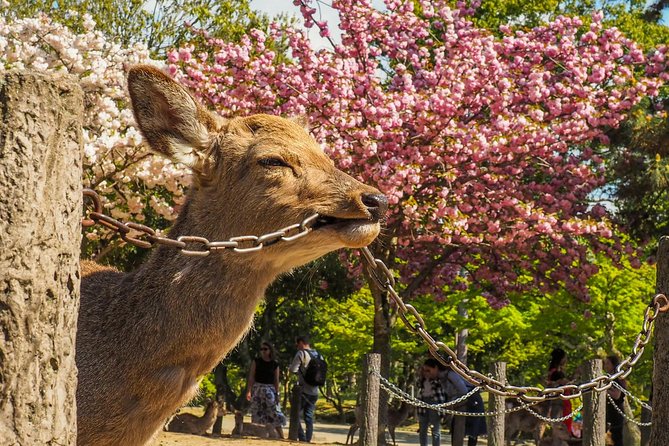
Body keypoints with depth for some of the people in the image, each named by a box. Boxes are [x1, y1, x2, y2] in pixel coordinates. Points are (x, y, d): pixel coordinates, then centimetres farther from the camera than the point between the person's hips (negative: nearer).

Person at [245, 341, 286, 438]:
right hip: (257, 389, 0)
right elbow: (251, 377, 1)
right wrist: (248, 391, -7)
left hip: (270, 389, 0)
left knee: (275, 413, -6)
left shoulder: (275, 364, 5)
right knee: (257, 413, -1)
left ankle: (281, 436, -5)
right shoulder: (256, 361, 4)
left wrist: (277, 393, -2)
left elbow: (276, 380, 6)